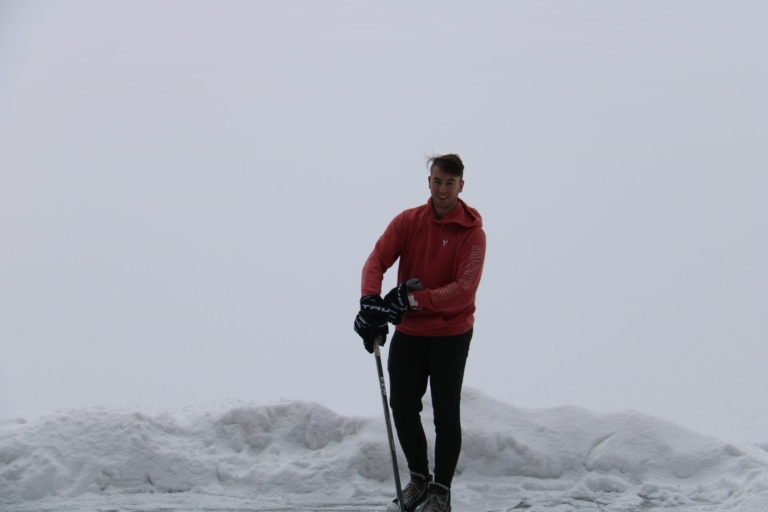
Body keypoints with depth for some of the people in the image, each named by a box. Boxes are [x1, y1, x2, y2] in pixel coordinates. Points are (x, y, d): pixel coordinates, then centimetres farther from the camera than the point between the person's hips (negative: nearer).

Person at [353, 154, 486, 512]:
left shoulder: (472, 233, -12)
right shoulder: (407, 221, -2)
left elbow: (464, 290, -21)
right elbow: (377, 260, -11)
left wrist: (414, 299, -30)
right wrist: (370, 302, -30)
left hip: (451, 336, -3)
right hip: (408, 333, 3)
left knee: (446, 414, 2)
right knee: (402, 408, 7)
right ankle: (418, 478, 27)